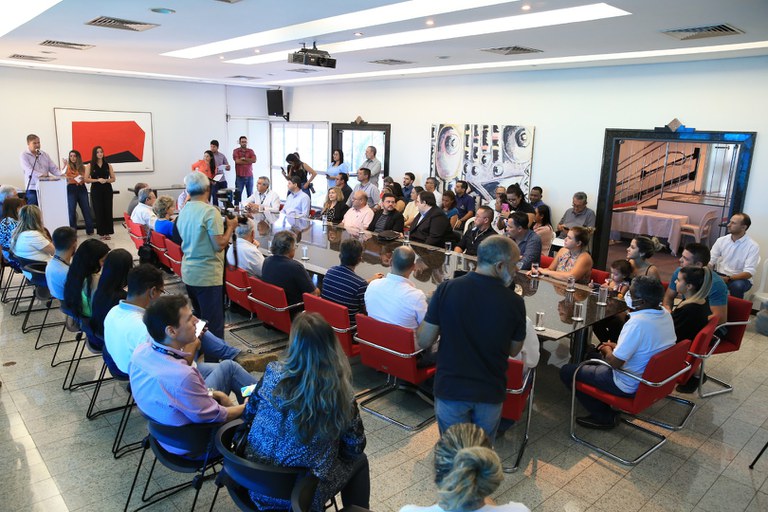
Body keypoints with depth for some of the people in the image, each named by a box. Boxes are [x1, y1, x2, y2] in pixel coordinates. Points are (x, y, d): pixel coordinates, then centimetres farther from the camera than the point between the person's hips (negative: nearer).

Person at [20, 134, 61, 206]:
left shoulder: (44, 154, 14)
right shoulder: (24, 155, -1)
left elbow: (53, 168, 10)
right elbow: (29, 170, -15)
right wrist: (41, 175, -31)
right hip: (32, 189, -4)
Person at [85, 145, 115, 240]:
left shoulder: (108, 165, 7)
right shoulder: (90, 166, 2)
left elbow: (113, 178, 8)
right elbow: (86, 179, -2)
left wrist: (106, 180, -11)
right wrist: (98, 180, -14)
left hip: (107, 190, 1)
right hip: (96, 191, -1)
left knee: (108, 211, 0)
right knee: (98, 212, 0)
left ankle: (108, 232, 8)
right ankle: (101, 232, 7)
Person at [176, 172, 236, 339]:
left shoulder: (183, 212, 7)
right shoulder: (210, 211, -17)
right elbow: (219, 245, -20)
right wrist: (230, 227, -6)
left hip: (188, 273, 8)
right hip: (207, 275, -8)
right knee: (213, 324, -1)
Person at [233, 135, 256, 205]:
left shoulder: (250, 151, 10)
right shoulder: (236, 151, 3)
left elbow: (254, 160, -6)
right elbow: (237, 161, -12)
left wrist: (244, 158, -12)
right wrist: (249, 161, -7)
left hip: (249, 176, 2)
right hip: (239, 176, -2)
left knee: (250, 194, 3)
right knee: (238, 194, -3)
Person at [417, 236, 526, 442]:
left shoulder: (446, 289, -16)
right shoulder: (514, 302, -14)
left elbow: (424, 342, -9)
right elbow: (513, 350, 2)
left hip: (450, 388, 0)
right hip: (490, 393, 1)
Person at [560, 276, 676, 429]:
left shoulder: (638, 322, -32)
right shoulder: (665, 314, -4)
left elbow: (615, 362, -26)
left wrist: (607, 350, -5)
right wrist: (618, 346, 11)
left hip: (630, 386, -9)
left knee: (567, 371, 2)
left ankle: (604, 416, 8)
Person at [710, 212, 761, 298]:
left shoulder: (753, 246, -11)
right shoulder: (721, 240, 1)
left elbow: (749, 273, -18)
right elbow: (710, 261, -1)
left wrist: (728, 279, -33)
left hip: (740, 278, -3)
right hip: (719, 275, 3)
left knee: (737, 285, -37)